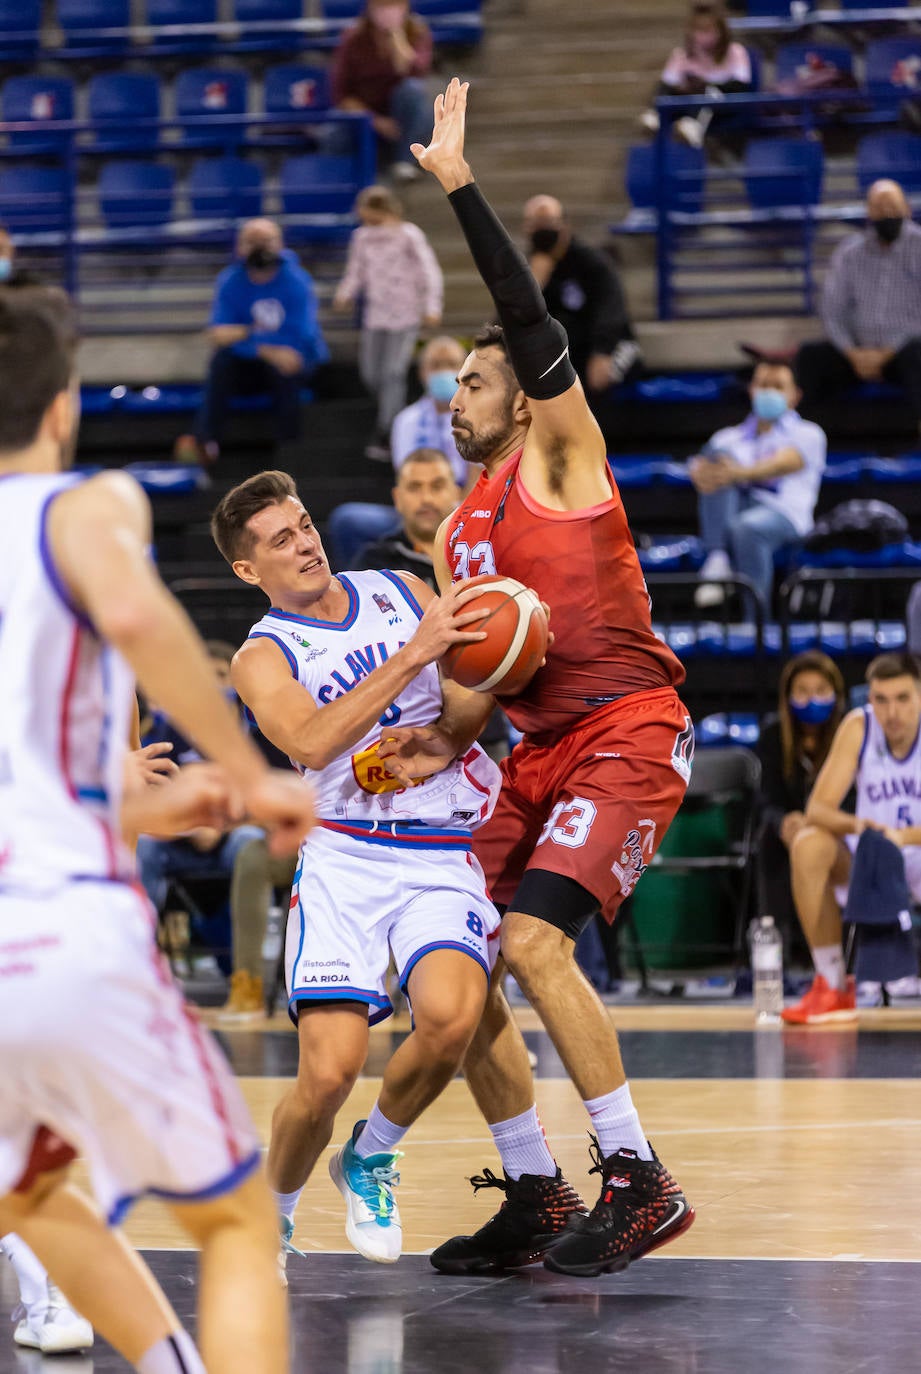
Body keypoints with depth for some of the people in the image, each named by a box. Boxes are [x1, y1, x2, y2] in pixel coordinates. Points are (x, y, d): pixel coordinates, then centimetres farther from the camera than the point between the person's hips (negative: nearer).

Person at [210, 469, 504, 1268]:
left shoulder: (402, 594, 12)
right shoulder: (263, 657, 1)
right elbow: (313, 744, -20)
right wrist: (414, 653, -25)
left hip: (448, 855, 2)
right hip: (346, 854, -2)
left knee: (450, 1015, -27)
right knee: (330, 1069, -17)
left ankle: (371, 1156, 3)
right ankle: (271, 1214, 14)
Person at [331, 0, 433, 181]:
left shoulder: (417, 32, -7)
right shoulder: (353, 39, -8)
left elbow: (413, 71, -27)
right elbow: (340, 93, -9)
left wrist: (396, 32, -28)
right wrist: (373, 120, -21)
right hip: (365, 112, -1)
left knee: (412, 87, -33)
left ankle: (404, 159, -21)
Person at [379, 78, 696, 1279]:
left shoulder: (560, 456, -1)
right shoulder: (458, 538, 19)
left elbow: (532, 323, -15)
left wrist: (460, 187, -16)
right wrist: (449, 742, 0)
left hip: (628, 735, -8)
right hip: (542, 752, 9)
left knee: (533, 940, -23)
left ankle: (639, 1182, -15)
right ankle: (537, 1200, 13)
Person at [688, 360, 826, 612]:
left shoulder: (807, 434, 13)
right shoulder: (730, 437, 25)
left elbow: (787, 462, -10)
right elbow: (702, 466, 5)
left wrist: (742, 473, -32)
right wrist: (701, 474, -23)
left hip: (782, 516, -4)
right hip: (730, 512, 4)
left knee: (747, 527, -39)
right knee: (718, 452, -22)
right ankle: (717, 559, -33)